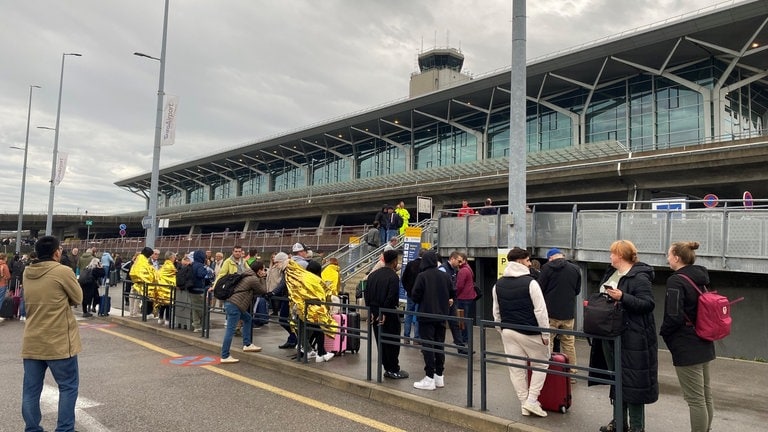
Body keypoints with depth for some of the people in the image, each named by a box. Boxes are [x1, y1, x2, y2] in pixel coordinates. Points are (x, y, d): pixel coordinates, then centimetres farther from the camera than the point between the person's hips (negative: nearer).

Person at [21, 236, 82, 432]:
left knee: (31, 389, 11)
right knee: (68, 387, 7)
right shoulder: (63, 272, -14)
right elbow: (78, 298, -4)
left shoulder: (27, 273, 6)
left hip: (31, 342, 6)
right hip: (58, 342, -6)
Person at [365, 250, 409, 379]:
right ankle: (394, 370, 10)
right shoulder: (393, 276, -15)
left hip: (375, 313, 7)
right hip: (389, 315, -7)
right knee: (392, 342, 3)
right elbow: (391, 297, -20)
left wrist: (371, 311, 7)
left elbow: (367, 294, 7)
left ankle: (387, 368, 21)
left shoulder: (373, 275, 8)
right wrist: (385, 314, -14)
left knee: (381, 342, 13)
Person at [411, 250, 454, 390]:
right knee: (440, 345, 13)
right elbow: (452, 293, 7)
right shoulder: (445, 276, 1)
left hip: (426, 316, -5)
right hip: (441, 316, 5)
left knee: (428, 346, 0)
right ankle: (440, 376, 19)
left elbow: (415, 296, -13)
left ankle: (430, 378, 0)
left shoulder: (422, 276, -13)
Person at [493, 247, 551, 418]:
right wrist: (545, 334, -8)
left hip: (508, 331, 5)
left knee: (516, 368, 10)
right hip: (530, 333, -5)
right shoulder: (530, 282, -14)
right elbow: (540, 311, -15)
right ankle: (532, 401, 6)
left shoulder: (498, 285, 5)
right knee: (540, 365, 11)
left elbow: (496, 312, 11)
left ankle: (524, 403, 17)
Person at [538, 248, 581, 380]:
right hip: (568, 313, 4)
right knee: (569, 343, 12)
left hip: (550, 312, -3)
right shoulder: (575, 269, 2)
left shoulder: (547, 268, -9)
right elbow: (577, 290, 12)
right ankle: (571, 373, 19)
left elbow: (540, 289, -8)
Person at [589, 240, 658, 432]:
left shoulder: (639, 277, -15)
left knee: (633, 383, 1)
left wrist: (623, 297, -29)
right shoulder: (611, 273, 10)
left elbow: (648, 304, -21)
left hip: (632, 340, -9)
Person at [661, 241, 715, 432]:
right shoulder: (701, 278, 8)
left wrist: (664, 332, -7)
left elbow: (674, 316, -24)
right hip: (703, 343, 10)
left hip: (686, 347, -10)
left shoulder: (676, 281, -19)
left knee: (695, 399, -1)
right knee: (705, 395, 19)